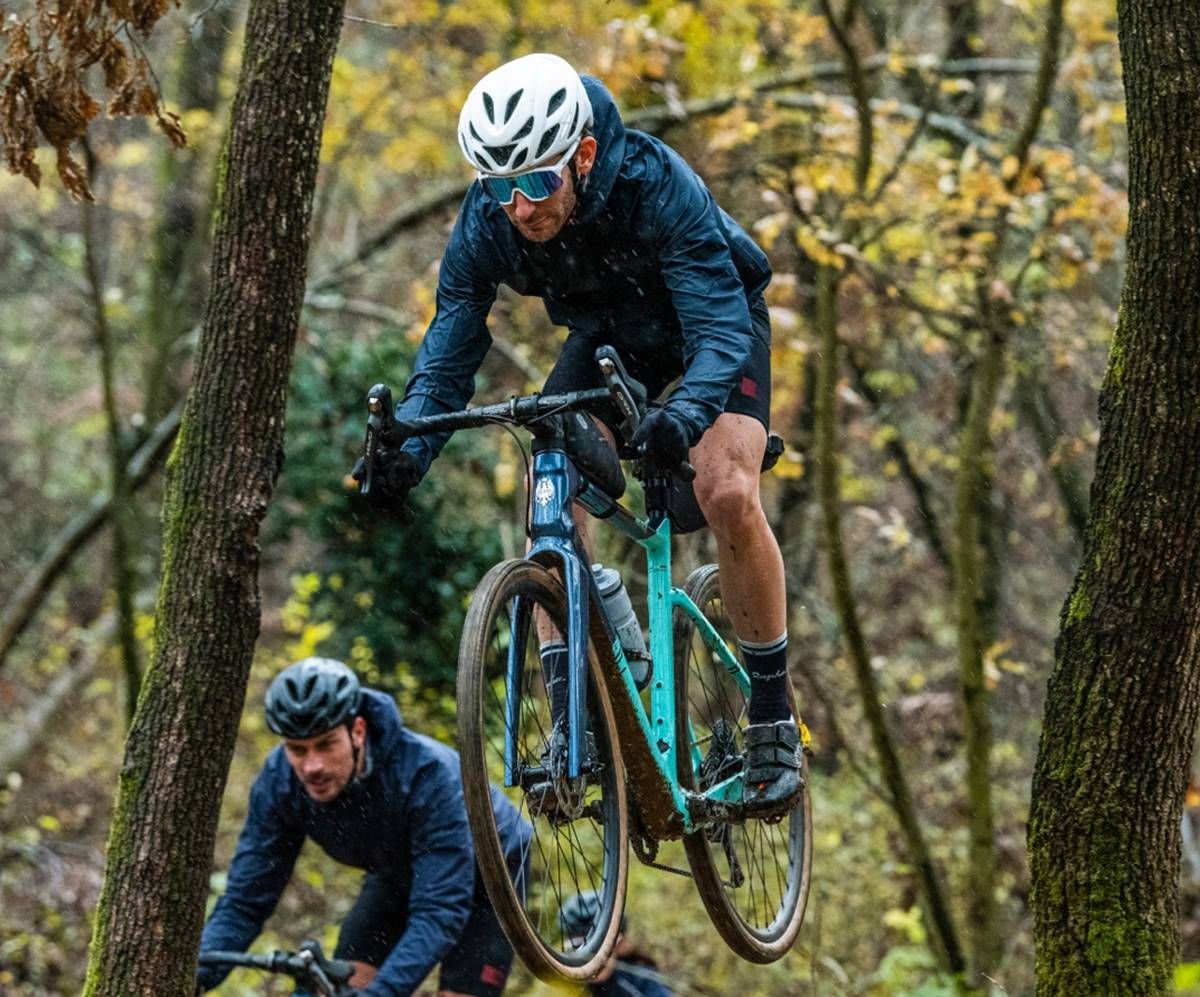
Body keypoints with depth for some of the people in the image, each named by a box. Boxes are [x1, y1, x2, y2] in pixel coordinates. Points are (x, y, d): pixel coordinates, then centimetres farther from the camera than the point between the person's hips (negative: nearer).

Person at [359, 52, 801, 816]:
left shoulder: (656, 186, -38)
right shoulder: (486, 223, -25)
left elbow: (721, 329, -42)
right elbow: (449, 356, -19)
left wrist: (683, 415, -62)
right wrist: (406, 450, -38)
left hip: (715, 318, -4)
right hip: (607, 333, 4)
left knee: (727, 492, -25)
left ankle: (774, 717, -10)